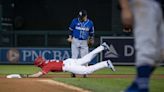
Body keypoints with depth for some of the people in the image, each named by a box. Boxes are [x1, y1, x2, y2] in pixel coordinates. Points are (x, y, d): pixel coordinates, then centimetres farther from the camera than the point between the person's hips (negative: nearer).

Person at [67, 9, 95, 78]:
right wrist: (70, 37, -5)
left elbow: (91, 33, 12)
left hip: (84, 42, 1)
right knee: (74, 57, -2)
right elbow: (71, 30, 5)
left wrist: (91, 40, 2)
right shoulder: (75, 21, -4)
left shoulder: (90, 23, 0)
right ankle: (73, 72, 3)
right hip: (75, 41, -1)